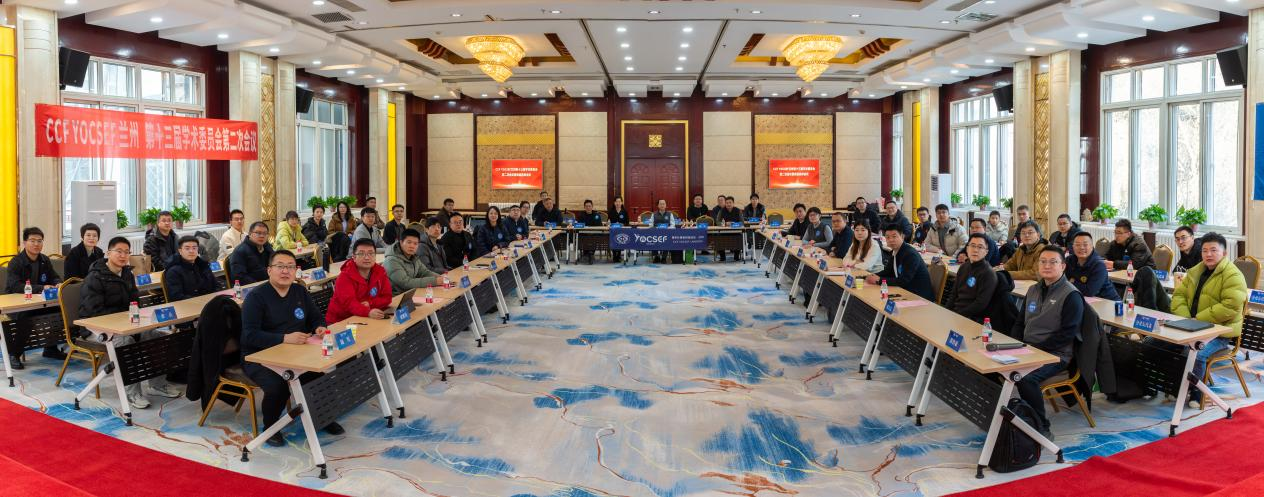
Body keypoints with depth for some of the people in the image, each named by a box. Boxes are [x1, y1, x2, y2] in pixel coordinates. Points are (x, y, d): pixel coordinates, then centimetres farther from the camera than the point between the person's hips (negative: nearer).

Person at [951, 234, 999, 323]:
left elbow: (980, 305, -15)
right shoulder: (964, 267, 14)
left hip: (973, 319, -7)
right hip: (954, 312, 7)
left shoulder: (988, 273, -9)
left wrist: (957, 315, -18)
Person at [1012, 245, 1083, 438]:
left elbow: (1067, 334, -14)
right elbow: (1019, 322, 21)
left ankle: (1041, 427, -13)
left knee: (1026, 378, -33)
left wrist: (1036, 350, -17)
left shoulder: (1071, 295, -7)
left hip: (1055, 355, -7)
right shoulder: (1033, 290, 15)